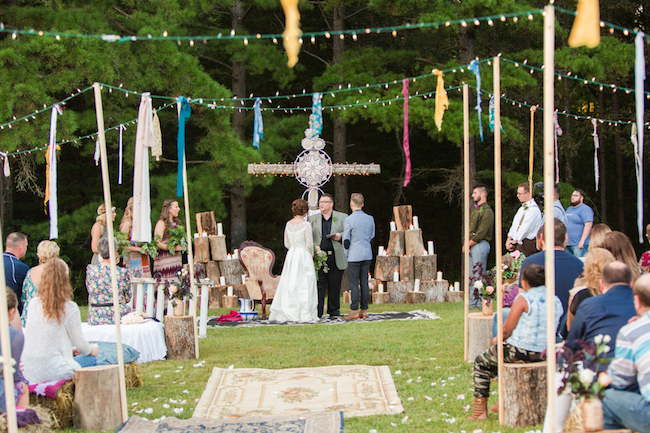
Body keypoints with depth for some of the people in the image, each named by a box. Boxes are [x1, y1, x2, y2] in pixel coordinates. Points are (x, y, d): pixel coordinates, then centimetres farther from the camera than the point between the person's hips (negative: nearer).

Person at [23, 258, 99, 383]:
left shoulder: (33, 304, 4)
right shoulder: (70, 308, -12)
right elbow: (80, 342, -1)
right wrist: (92, 351, 22)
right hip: (53, 371, -6)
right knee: (91, 359, 15)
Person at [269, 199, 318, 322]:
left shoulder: (288, 224, 5)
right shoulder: (306, 224, -12)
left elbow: (287, 243, 10)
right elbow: (309, 244, -12)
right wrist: (311, 255, 5)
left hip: (291, 256, 6)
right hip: (304, 256, -6)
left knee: (289, 285, 9)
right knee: (304, 286, -1)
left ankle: (287, 313, 10)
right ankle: (305, 314, -1)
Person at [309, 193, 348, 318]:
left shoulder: (343, 218, 7)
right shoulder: (313, 219, 12)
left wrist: (341, 236, -10)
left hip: (336, 257, 0)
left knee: (335, 286, 6)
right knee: (318, 285, -3)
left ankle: (334, 310, 17)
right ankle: (317, 311, 0)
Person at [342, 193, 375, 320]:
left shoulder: (349, 220, -11)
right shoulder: (370, 219, 5)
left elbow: (346, 241, -7)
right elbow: (372, 237, 12)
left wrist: (346, 254, 7)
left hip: (354, 255, -5)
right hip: (367, 255, 5)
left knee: (354, 283, -2)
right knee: (364, 283, 8)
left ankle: (354, 311, -2)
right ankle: (364, 310, 10)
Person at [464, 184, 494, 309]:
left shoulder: (487, 211, -10)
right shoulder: (474, 210, 18)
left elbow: (481, 233, -16)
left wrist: (468, 244, -10)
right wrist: (466, 244, 2)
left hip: (480, 245, -9)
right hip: (471, 246, 9)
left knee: (479, 275, -9)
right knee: (471, 276, 9)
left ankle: (481, 303, -6)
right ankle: (473, 303, 13)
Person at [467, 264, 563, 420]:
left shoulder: (523, 299, -15)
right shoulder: (556, 300, 5)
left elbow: (507, 329, -13)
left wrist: (498, 339, 8)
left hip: (521, 351, -7)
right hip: (544, 353, 7)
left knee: (481, 362, 17)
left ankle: (480, 410, 15)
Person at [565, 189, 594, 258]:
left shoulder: (585, 209, -7)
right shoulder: (569, 209, 21)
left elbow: (588, 225, -18)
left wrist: (582, 241, -25)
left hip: (579, 245, -9)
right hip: (567, 244, 9)